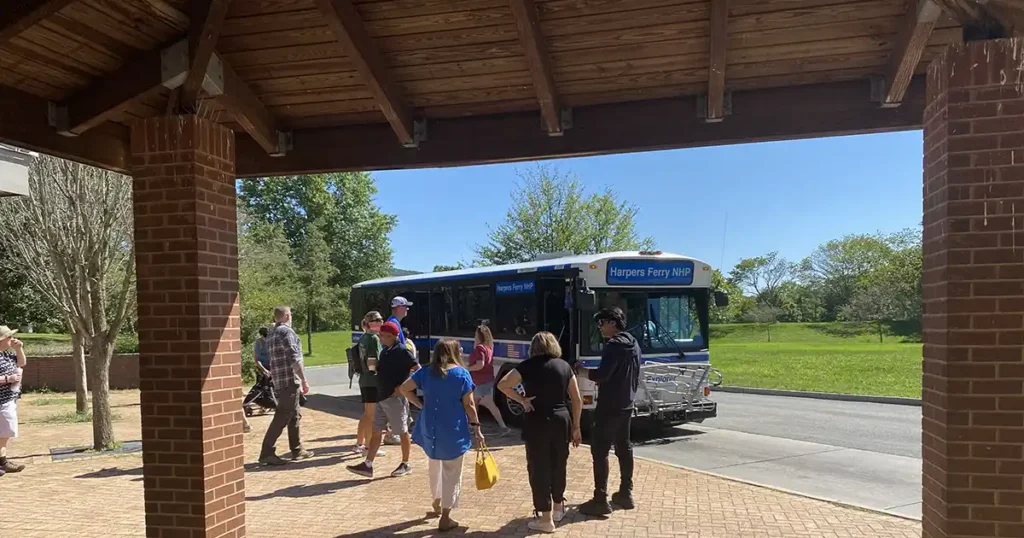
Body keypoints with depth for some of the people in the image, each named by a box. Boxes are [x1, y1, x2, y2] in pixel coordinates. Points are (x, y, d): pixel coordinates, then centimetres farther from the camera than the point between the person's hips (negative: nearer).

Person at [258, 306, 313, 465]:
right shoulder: (286, 331, -10)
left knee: (295, 415, 15)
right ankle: (267, 452, -6)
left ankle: (297, 450, 20)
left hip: (279, 380, 9)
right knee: (282, 417, -7)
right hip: (290, 380, -9)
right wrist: (304, 380, -16)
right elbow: (295, 358, -18)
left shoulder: (271, 334, 18)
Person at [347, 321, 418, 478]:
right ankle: (367, 466, 13)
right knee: (376, 431, 9)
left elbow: (418, 370, -21)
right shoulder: (386, 351, 10)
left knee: (402, 432, 5)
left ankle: (405, 465, 18)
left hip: (395, 398, -9)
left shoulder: (401, 351, -16)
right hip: (382, 397, 9)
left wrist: (402, 387, -21)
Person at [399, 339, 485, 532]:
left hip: (430, 428, 4)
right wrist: (476, 426, -2)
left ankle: (437, 503, 42)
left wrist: (420, 404, 7)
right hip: (453, 430, -4)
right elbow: (469, 404, -9)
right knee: (451, 473, 7)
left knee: (434, 467, 25)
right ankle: (445, 518, 9)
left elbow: (404, 388, 0)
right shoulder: (462, 374, -9)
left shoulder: (426, 372, 2)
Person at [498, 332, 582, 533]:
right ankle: (558, 508, 34)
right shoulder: (564, 366, 5)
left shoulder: (528, 366, -4)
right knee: (558, 465, 19)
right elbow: (577, 400, 6)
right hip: (561, 420, 4)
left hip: (537, 422, -4)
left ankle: (546, 519, 7)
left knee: (539, 468, 4)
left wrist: (522, 400, -2)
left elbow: (502, 385, -7)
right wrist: (576, 427, 13)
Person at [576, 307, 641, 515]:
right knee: (624, 448, 15)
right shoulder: (634, 345, 12)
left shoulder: (614, 345, -17)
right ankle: (626, 493, 22)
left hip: (609, 406, -10)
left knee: (599, 450, -6)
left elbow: (602, 375, -23)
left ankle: (600, 500, -6)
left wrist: (581, 371, -10)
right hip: (626, 405, 10)